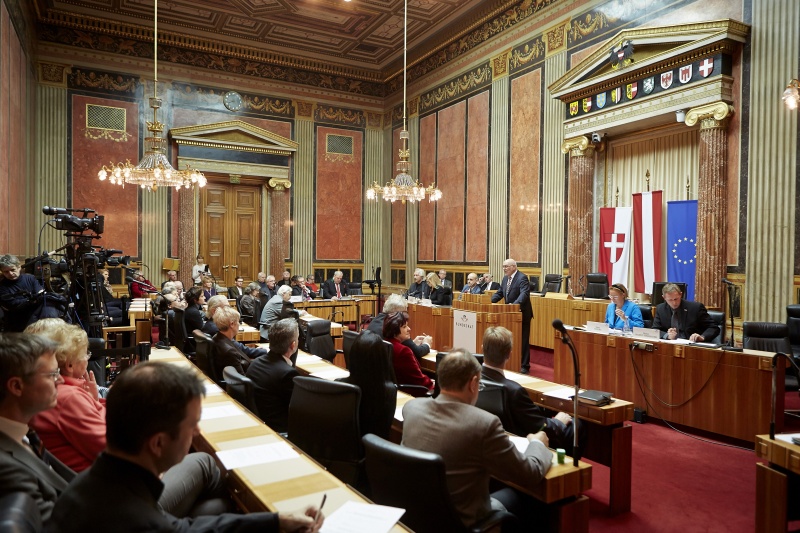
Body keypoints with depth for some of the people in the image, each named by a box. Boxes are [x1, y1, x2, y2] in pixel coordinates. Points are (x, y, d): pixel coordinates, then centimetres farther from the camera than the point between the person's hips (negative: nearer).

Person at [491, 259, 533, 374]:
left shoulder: (522, 278, -16)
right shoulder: (505, 278, 10)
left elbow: (524, 293, -29)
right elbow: (499, 293, 13)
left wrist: (515, 304, -44)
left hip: (521, 313, -8)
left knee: (523, 340, 0)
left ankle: (524, 365, 8)